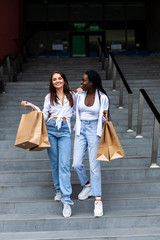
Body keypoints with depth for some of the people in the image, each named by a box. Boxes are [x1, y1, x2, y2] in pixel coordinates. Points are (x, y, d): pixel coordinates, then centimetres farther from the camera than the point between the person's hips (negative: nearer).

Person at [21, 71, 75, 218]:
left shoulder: (71, 95, 12)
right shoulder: (49, 97, 11)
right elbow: (44, 115, 8)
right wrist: (32, 106, -4)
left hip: (65, 131, -2)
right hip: (50, 129, 2)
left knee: (64, 164, -11)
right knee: (54, 163, 6)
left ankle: (66, 201, -15)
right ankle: (58, 190, 27)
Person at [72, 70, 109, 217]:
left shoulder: (103, 97, -7)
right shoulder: (80, 95, 3)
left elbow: (103, 119, 1)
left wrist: (105, 116, -18)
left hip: (94, 130, -4)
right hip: (81, 130, 4)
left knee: (94, 166, -6)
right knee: (77, 164, -2)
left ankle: (98, 200, 0)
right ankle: (87, 186, 27)